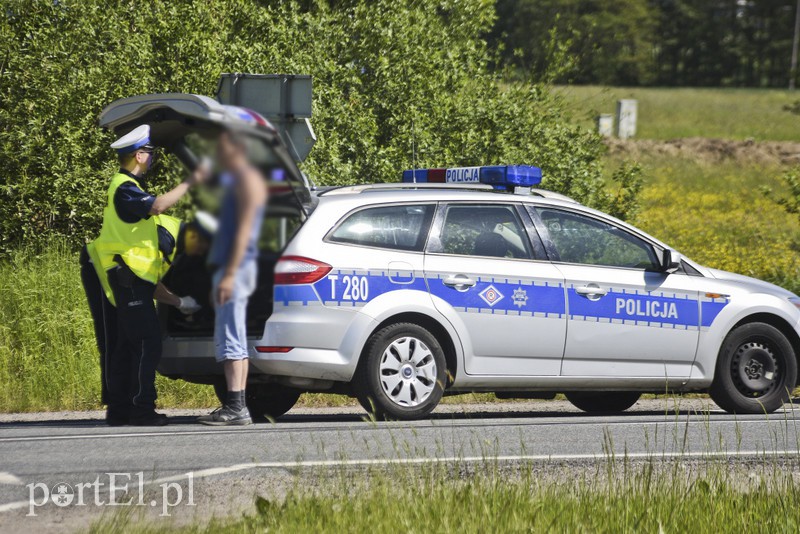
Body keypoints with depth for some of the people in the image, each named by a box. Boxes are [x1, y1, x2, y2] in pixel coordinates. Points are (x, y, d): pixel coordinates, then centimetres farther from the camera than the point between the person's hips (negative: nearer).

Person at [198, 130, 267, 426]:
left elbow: (243, 230, -17)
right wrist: (222, 275, 25)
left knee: (229, 339, -14)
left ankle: (235, 407, -19)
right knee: (232, 341, 9)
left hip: (236, 268, -11)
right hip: (230, 268, 11)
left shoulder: (248, 179, -9)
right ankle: (236, 407, 9)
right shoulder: (237, 180, 23)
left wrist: (229, 274, -23)